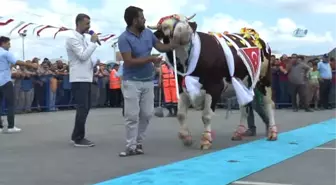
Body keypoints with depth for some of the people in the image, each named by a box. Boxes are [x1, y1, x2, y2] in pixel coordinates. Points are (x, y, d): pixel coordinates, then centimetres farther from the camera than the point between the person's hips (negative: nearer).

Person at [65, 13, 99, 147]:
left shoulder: (82, 38, 18)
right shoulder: (72, 38, -12)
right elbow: (83, 56, -21)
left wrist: (95, 62, 3)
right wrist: (93, 42, -13)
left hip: (86, 78, 10)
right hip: (79, 79, -10)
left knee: (85, 107, 12)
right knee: (82, 108, -9)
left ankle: (76, 136, 20)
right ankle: (79, 139, -3)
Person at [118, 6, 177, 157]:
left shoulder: (148, 33, 3)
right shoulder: (124, 38, -15)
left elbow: (161, 47, 17)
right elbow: (129, 62, -22)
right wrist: (150, 59, -20)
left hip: (148, 81, 6)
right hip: (132, 82, -6)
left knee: (147, 114, 8)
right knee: (132, 115, -3)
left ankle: (138, 143, 20)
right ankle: (131, 147, 3)